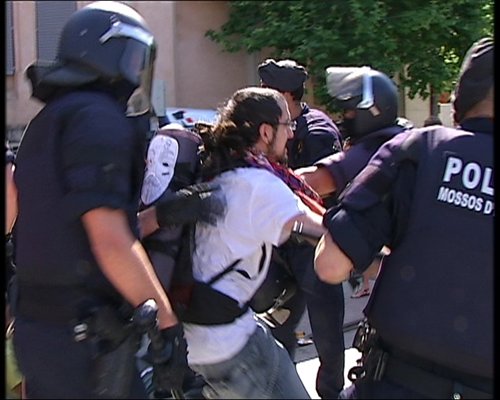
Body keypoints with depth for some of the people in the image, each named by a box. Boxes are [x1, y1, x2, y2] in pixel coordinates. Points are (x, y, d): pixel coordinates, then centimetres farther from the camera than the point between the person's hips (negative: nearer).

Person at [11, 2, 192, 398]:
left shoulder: (51, 119, 16)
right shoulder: (99, 118, -15)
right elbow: (111, 242, -22)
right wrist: (167, 323, -17)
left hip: (38, 324, 9)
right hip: (81, 337, -9)